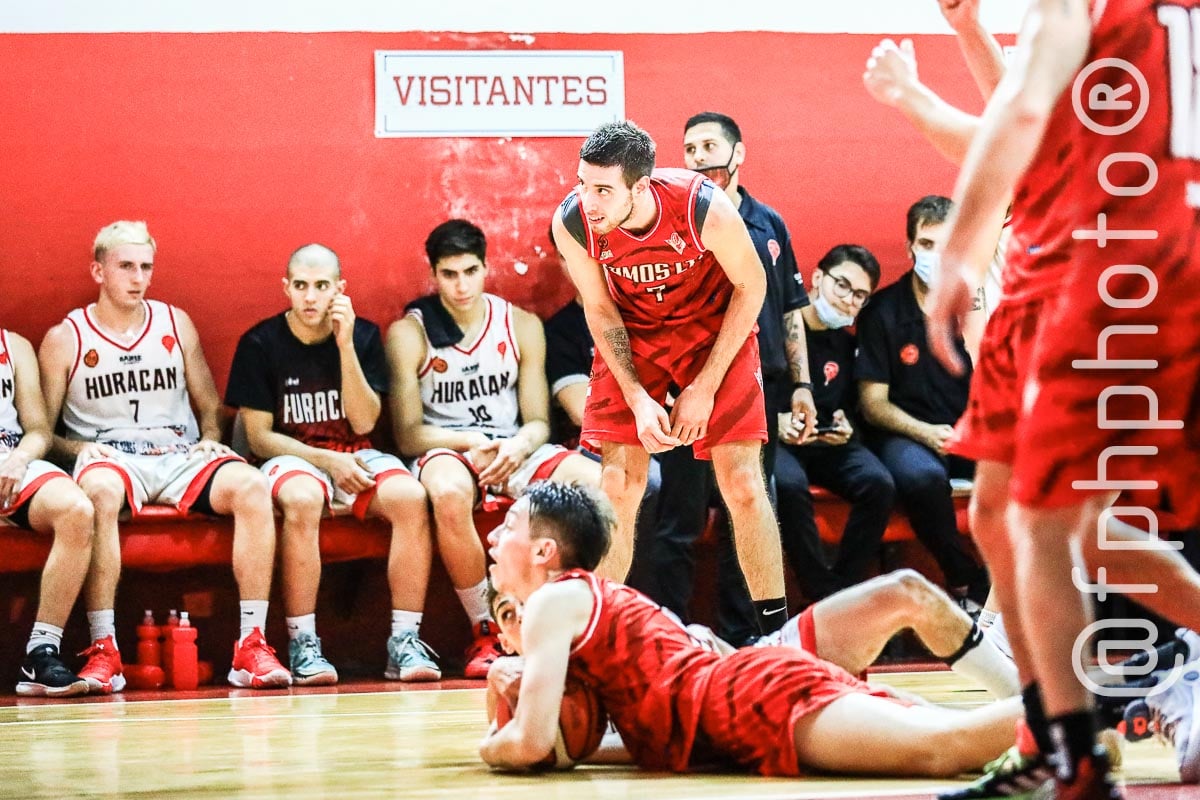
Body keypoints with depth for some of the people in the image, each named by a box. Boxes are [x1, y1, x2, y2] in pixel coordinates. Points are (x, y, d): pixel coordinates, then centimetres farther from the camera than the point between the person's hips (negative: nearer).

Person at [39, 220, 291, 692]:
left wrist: (209, 440, 0)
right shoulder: (65, 340, 7)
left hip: (180, 457, 3)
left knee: (250, 485, -29)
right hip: (108, 458, -3)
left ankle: (251, 645, -31)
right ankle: (103, 651, -39)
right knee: (99, 490, -42)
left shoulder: (176, 324, 16)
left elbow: (209, 407, 22)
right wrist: (80, 449, -14)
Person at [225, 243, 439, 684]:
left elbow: (364, 422, -3)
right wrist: (326, 460, -16)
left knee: (411, 497, -29)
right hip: (292, 458, -3)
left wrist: (346, 345, -12)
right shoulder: (260, 343, -2)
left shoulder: (364, 335, 5)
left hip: (357, 456, 3)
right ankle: (302, 645, -33)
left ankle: (405, 641, -25)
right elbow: (259, 436, -3)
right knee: (302, 500, -39)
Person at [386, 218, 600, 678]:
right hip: (444, 451, -3)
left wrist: (517, 447, -18)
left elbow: (538, 422, 6)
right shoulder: (408, 333, -2)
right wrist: (472, 442, -21)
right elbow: (408, 435, -5)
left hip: (513, 451, 3)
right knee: (450, 493, -42)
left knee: (598, 483, -27)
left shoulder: (522, 325, 8)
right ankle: (486, 632, -25)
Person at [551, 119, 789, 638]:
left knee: (742, 484, -7)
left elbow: (751, 286, -14)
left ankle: (776, 632, 3)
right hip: (631, 335, 2)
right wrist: (639, 400, -15)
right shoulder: (571, 222, -25)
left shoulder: (706, 210, -32)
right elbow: (600, 310, -7)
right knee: (618, 487, -6)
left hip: (713, 329, -2)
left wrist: (705, 387, -14)